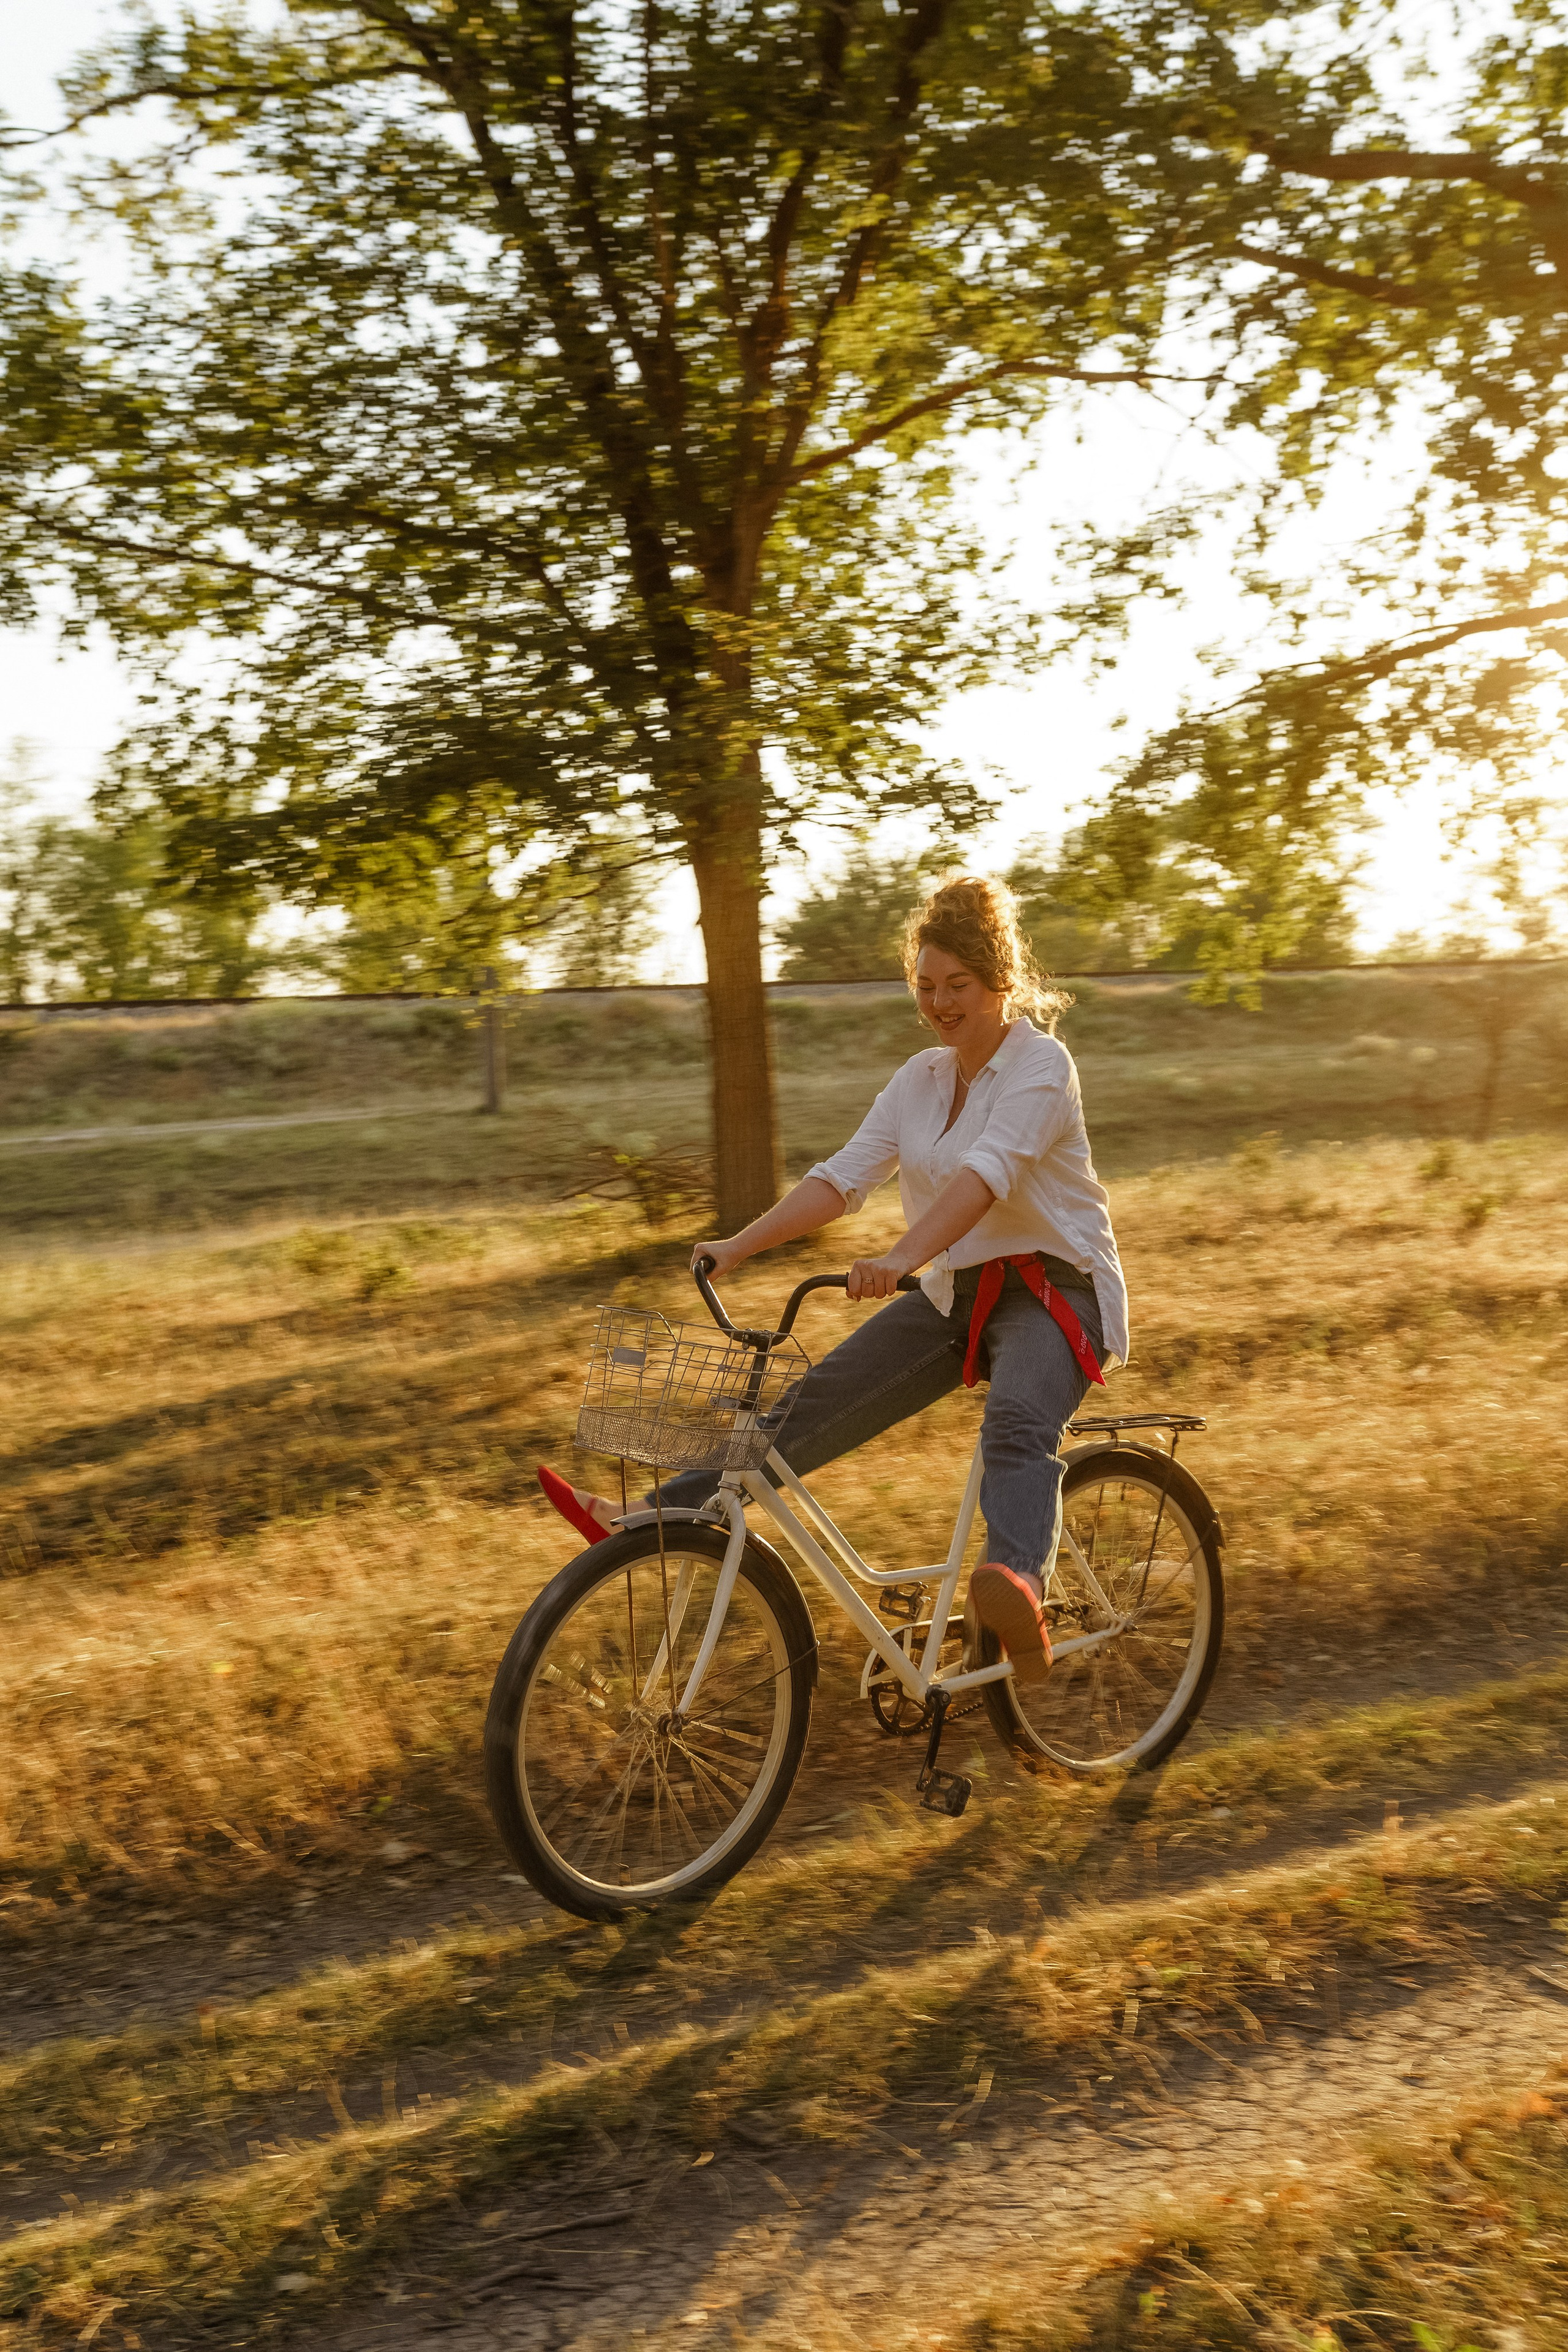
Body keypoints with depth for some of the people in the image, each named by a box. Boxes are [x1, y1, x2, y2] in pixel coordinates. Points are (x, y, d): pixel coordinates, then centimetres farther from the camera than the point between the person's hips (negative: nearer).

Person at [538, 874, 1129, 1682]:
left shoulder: (1040, 1063, -13)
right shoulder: (920, 1079, 9)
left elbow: (986, 1172, -31)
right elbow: (843, 1176, 0)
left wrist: (900, 1258, -47)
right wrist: (738, 1246, -13)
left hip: (1052, 1288, -6)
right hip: (955, 1291, 6)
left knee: (1017, 1423, -37)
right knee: (816, 1401, -6)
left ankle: (1019, 1594, -59)